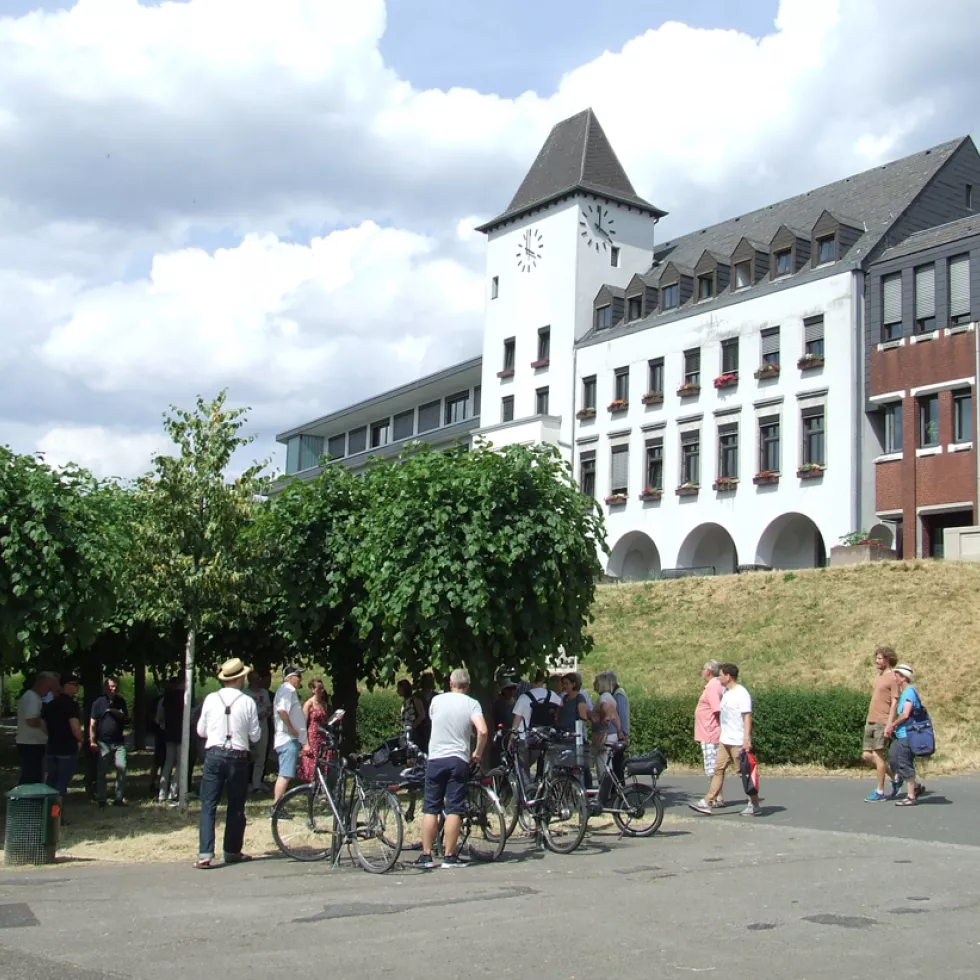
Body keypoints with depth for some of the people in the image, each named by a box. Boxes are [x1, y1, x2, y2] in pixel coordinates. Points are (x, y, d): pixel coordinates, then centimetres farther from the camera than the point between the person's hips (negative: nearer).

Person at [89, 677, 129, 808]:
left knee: (122, 768, -8)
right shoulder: (99, 703, 0)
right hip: (103, 742, -3)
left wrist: (120, 714, -5)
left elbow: (127, 720, 18)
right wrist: (92, 741, -9)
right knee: (102, 771, 3)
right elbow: (92, 724, -1)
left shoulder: (121, 702, 11)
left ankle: (119, 798, 0)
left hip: (119, 742, 3)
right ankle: (101, 799, 12)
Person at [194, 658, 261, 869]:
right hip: (238, 757, -1)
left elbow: (201, 731, 8)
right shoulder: (247, 702, -4)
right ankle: (232, 851, 20)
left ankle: (205, 855, -9)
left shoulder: (211, 699, -1)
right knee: (236, 807, 12)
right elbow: (255, 735, 0)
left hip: (214, 755, 1)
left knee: (208, 805, 1)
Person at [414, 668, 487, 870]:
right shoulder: (472, 704, -3)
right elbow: (482, 731, -15)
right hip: (459, 759, -2)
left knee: (430, 809, 7)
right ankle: (449, 856, 2)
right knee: (454, 810, 2)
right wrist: (478, 753, 0)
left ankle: (426, 856, 7)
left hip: (435, 759, 2)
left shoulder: (437, 700, 5)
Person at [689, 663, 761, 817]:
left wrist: (747, 739, -26)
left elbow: (747, 717, -20)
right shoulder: (726, 692, 13)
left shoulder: (741, 694, -15)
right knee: (718, 770, 6)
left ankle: (755, 805, 9)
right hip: (725, 741, 9)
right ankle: (707, 803, 6)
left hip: (738, 742, -9)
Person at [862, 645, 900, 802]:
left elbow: (894, 702, -13)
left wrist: (889, 724, -18)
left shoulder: (893, 678, -8)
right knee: (867, 756, 7)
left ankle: (880, 792, 3)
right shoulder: (878, 676, 17)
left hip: (882, 723, -9)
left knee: (878, 755, -5)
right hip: (871, 722, 9)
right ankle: (895, 778, 22)